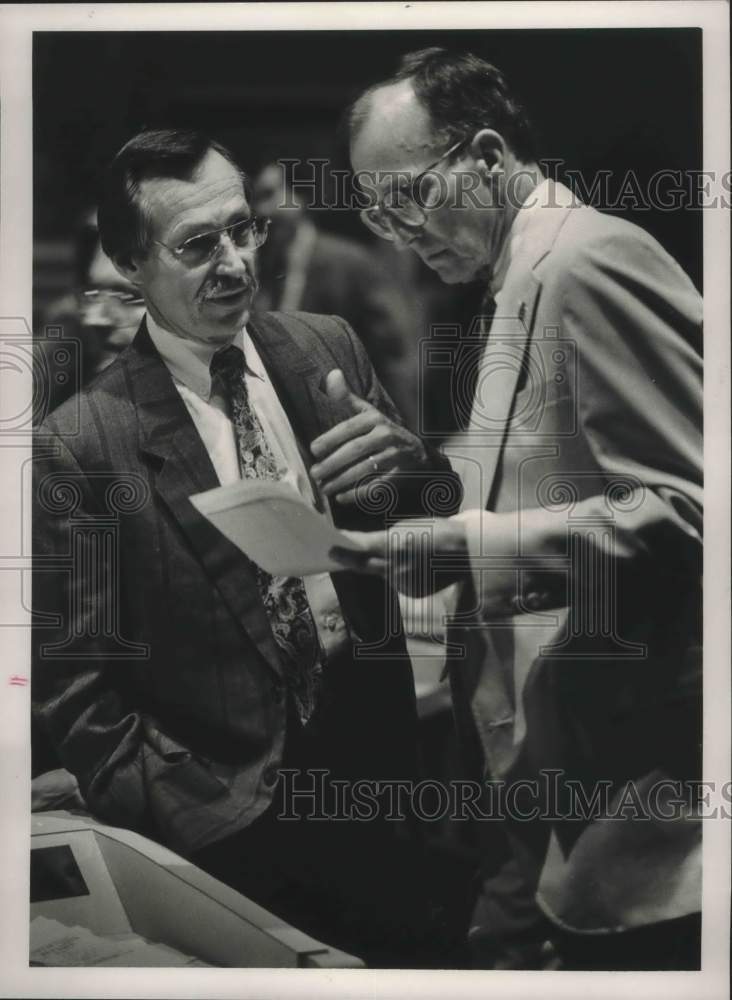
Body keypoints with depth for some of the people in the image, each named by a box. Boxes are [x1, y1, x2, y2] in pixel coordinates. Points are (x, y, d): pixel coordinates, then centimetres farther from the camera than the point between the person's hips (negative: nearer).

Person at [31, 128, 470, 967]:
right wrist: (201, 816, -12)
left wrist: (406, 463, -14)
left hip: (382, 735, 4)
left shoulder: (326, 349, 2)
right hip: (241, 813, -4)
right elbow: (75, 685, -7)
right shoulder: (76, 446, -10)